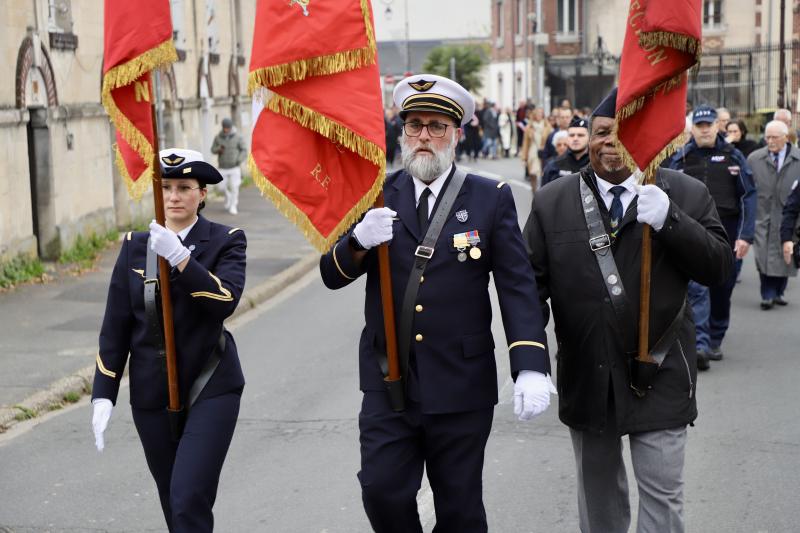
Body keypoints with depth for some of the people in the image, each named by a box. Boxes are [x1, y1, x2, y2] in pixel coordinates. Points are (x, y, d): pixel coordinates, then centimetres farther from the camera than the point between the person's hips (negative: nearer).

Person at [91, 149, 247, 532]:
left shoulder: (226, 241, -3)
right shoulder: (136, 245, 5)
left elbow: (226, 299, -22)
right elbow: (116, 325, 5)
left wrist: (179, 257, -31)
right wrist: (103, 395, 1)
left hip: (210, 388, -4)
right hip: (151, 392, 4)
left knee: (190, 499, -14)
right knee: (173, 501, 13)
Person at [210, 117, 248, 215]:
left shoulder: (238, 137, -9)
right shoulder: (218, 137, -3)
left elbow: (244, 150, -6)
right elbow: (213, 150, 6)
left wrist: (239, 160, -23)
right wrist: (219, 149, -17)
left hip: (234, 167, -3)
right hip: (223, 167, 3)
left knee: (234, 187, -8)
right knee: (221, 187, 5)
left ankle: (233, 207, 4)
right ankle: (228, 196, 37)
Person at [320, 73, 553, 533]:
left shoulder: (491, 199, -2)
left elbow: (518, 287, -7)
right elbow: (333, 275, 0)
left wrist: (531, 368, -20)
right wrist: (359, 242, -23)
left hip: (461, 386, -1)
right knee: (382, 491, 0)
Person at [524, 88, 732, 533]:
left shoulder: (687, 195, -1)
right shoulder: (552, 202, 2)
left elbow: (719, 267, -8)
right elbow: (532, 283, 1)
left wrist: (668, 220, -22)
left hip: (659, 378, -2)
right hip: (585, 376, 2)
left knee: (662, 496, 3)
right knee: (599, 493, 18)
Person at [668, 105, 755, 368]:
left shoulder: (733, 156, 4)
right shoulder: (680, 159, 3)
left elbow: (748, 196, 2)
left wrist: (745, 235, -7)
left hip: (726, 234, 1)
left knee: (722, 291, 10)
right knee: (696, 288, -14)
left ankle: (715, 341, 25)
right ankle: (700, 345, -20)